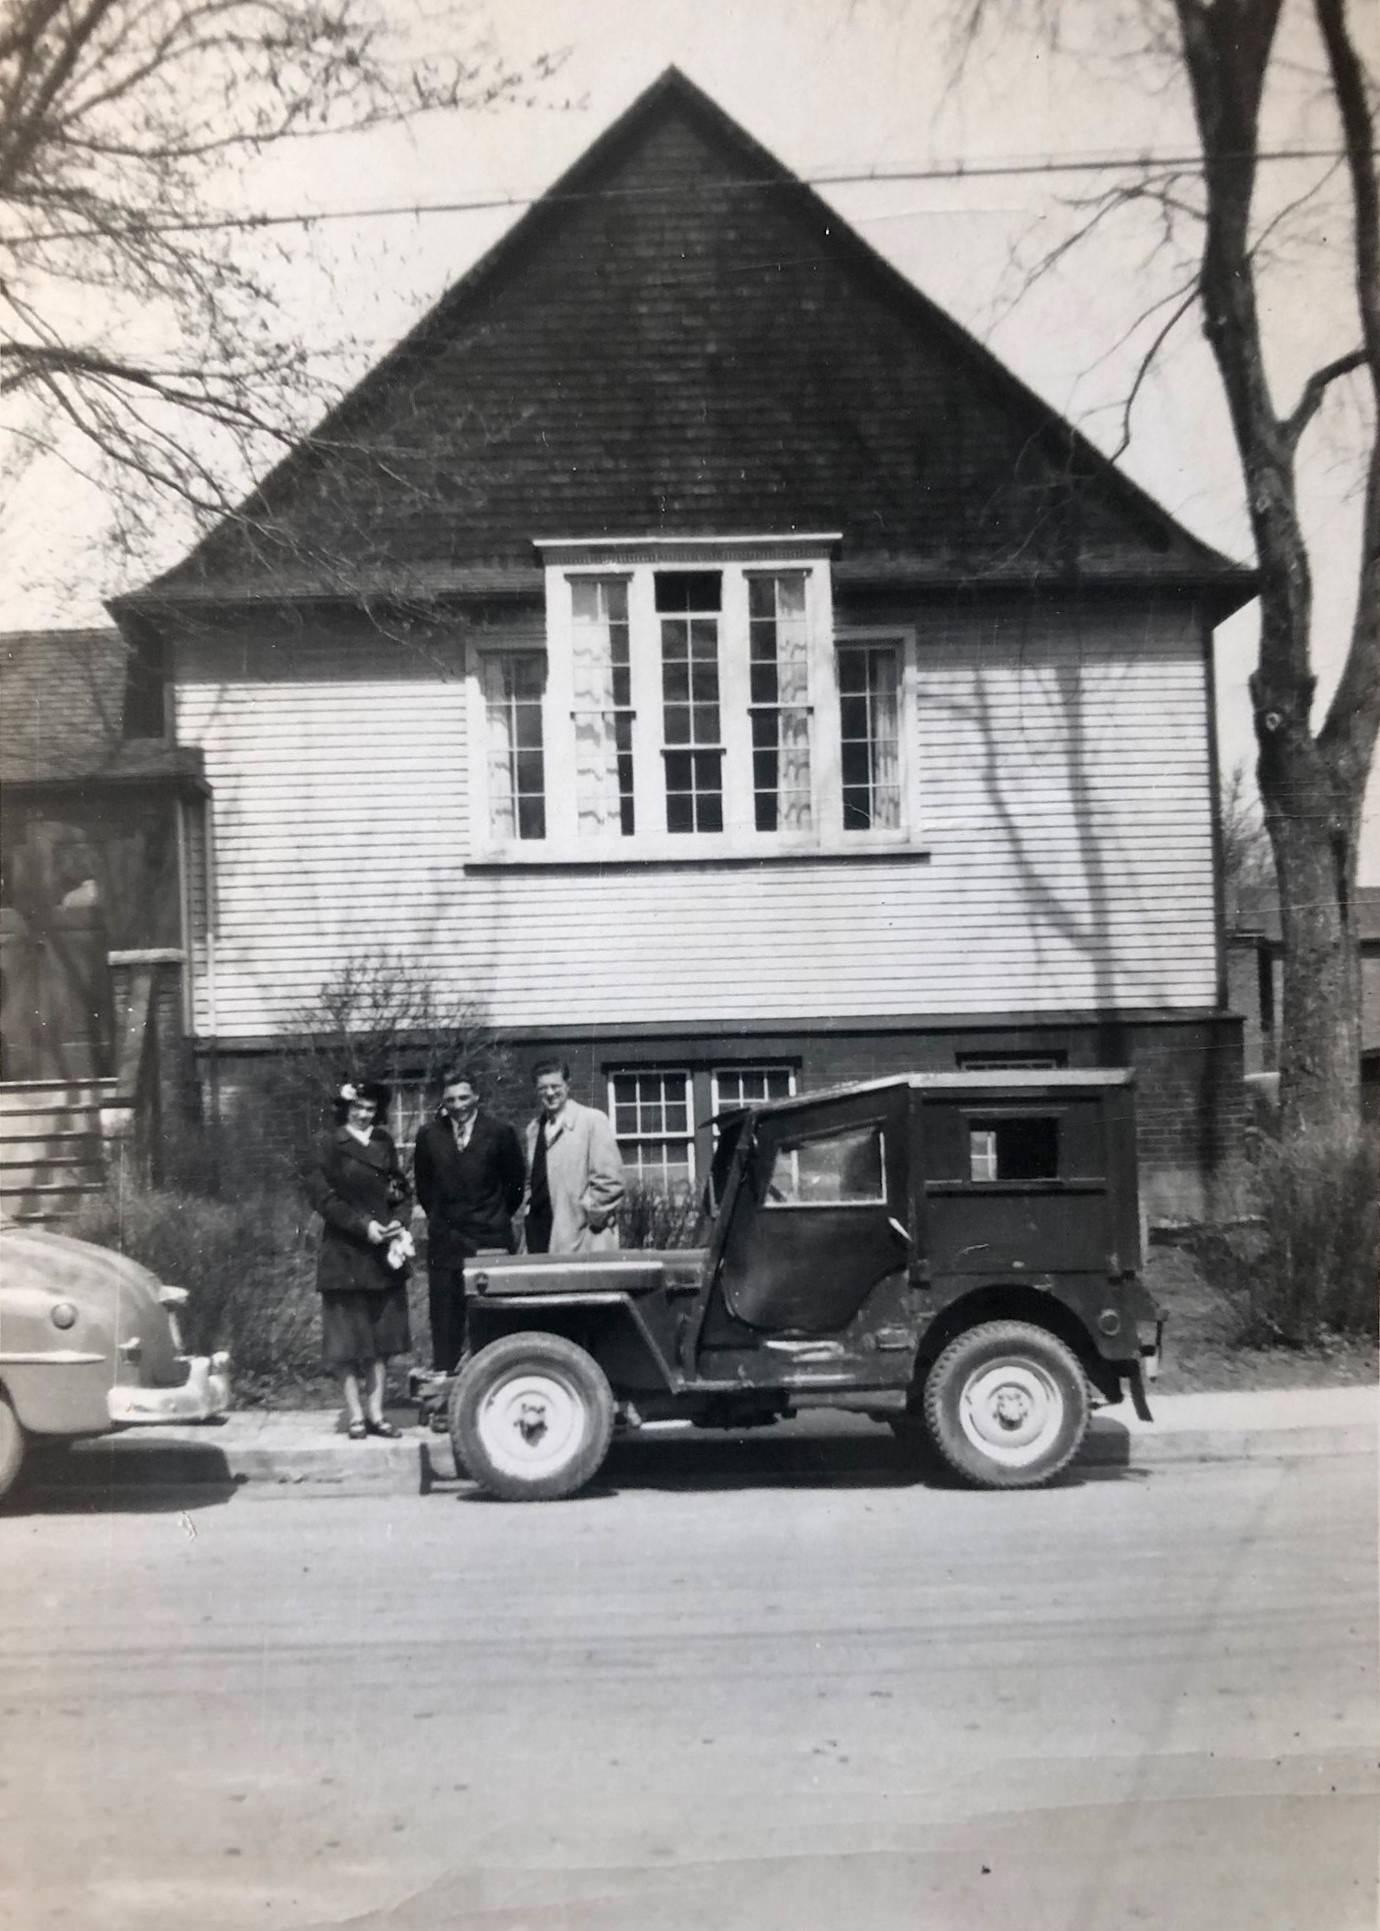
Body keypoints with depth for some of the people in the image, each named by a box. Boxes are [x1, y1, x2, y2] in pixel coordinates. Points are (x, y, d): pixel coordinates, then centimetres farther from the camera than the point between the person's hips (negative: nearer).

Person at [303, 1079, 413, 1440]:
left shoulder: (384, 1144, 12)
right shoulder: (327, 1147, -4)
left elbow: (399, 1187, 22)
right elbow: (322, 1197, -10)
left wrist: (398, 1191, -3)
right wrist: (363, 1225, -17)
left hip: (384, 1249, 5)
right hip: (345, 1254, -5)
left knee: (381, 1336, 7)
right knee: (349, 1340, 0)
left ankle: (376, 1413, 12)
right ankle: (355, 1416, 7)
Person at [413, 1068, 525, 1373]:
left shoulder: (500, 1133, -1)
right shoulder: (429, 1136, 5)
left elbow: (516, 1180, 8)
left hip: (490, 1237, -2)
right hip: (445, 1238, 2)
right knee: (445, 1306, 2)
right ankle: (443, 1369, 7)